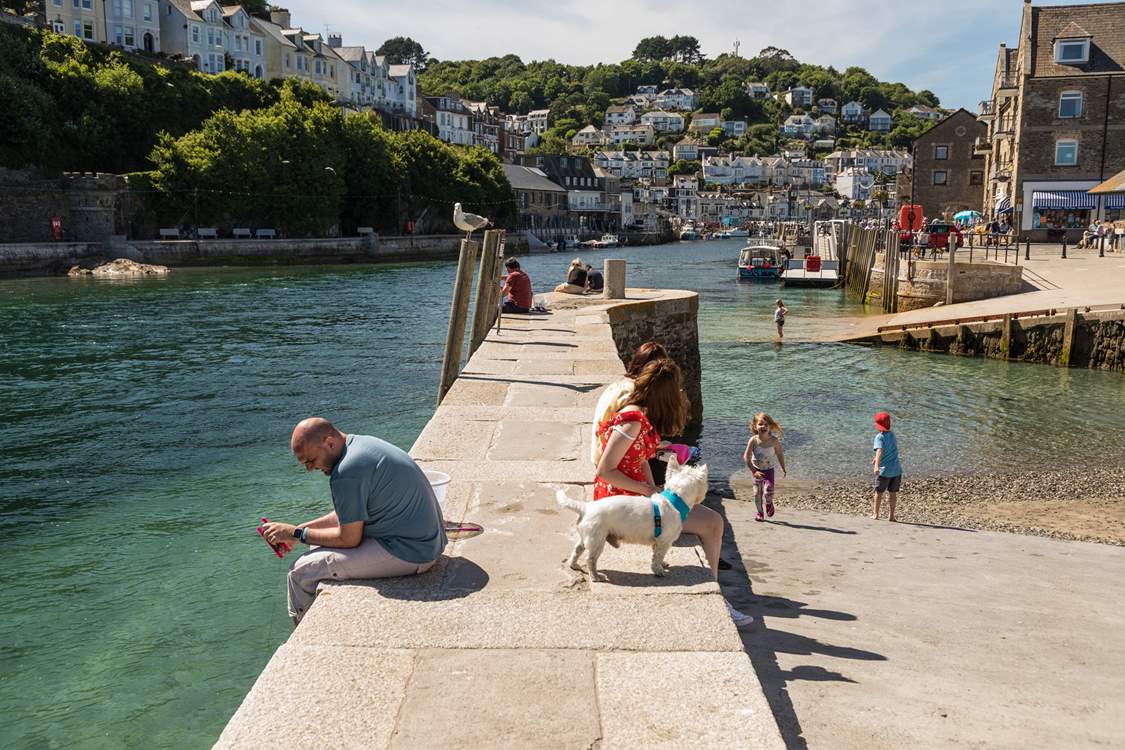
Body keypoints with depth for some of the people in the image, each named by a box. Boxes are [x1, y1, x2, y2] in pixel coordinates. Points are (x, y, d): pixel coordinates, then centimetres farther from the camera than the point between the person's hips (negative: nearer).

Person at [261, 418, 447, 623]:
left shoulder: (347, 472, -22)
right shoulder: (362, 443, 9)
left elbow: (349, 539, -15)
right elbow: (349, 515, 18)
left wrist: (296, 534, -4)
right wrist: (300, 528, 14)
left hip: (408, 553, -11)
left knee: (301, 571, -8)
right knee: (320, 549, 24)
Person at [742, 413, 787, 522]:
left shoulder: (774, 440, -16)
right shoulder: (753, 440, -20)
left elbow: (779, 454, 0)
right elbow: (746, 457, -18)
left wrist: (783, 469, 6)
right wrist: (754, 471, -23)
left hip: (768, 470, 0)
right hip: (756, 470, 1)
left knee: (768, 491, -17)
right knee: (757, 493, 4)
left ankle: (769, 504, 18)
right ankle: (760, 513, 24)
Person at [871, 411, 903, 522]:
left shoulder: (880, 437, -12)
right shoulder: (892, 435, 9)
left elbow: (880, 451, -28)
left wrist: (876, 466, -41)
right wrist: (876, 458, 38)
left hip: (884, 470, -5)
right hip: (896, 469, 5)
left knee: (879, 492, 11)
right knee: (893, 492, 13)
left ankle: (876, 514, 21)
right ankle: (892, 515, 14)